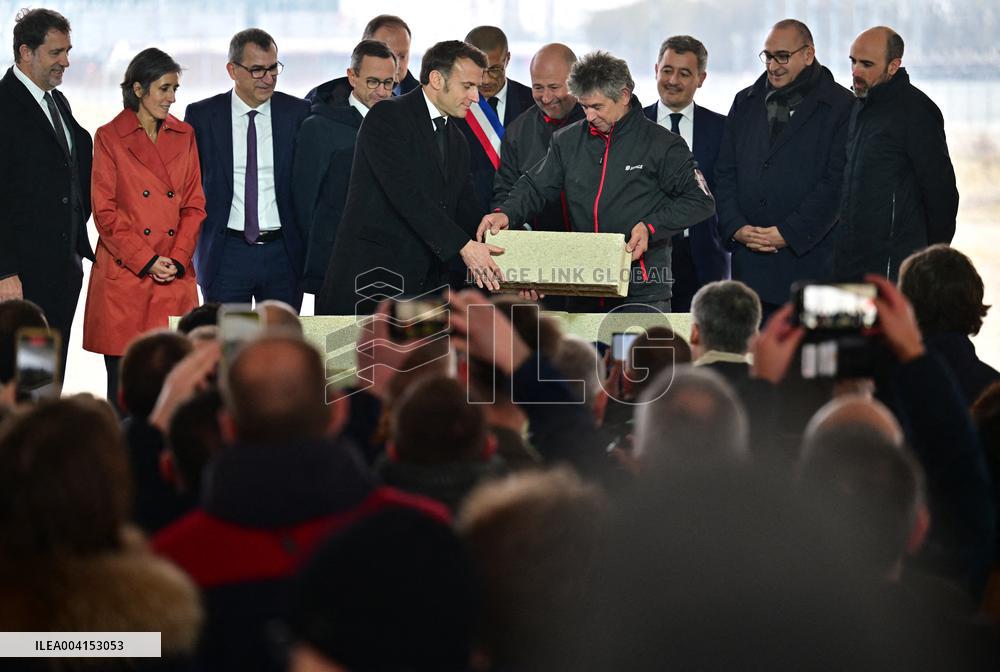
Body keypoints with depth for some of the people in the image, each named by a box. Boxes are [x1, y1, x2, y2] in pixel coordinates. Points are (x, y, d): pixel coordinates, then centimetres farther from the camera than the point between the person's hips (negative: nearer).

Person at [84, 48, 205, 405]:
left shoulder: (184, 135, 12)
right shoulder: (109, 137, 0)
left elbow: (194, 205, 11)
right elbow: (105, 212, -3)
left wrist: (177, 258, -3)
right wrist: (146, 261, -10)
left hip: (174, 277, 3)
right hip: (124, 277, -3)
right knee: (122, 382, -1)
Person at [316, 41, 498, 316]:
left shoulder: (457, 143, 21)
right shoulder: (387, 117, -5)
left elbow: (466, 211, 17)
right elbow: (406, 193, -17)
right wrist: (463, 245, -22)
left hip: (425, 286, 7)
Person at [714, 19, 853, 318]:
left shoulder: (841, 107, -1)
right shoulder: (746, 103, 16)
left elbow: (837, 183, -8)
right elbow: (725, 173, 14)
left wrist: (788, 234, -12)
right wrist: (735, 228, -2)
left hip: (809, 256, -4)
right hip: (748, 262, 4)